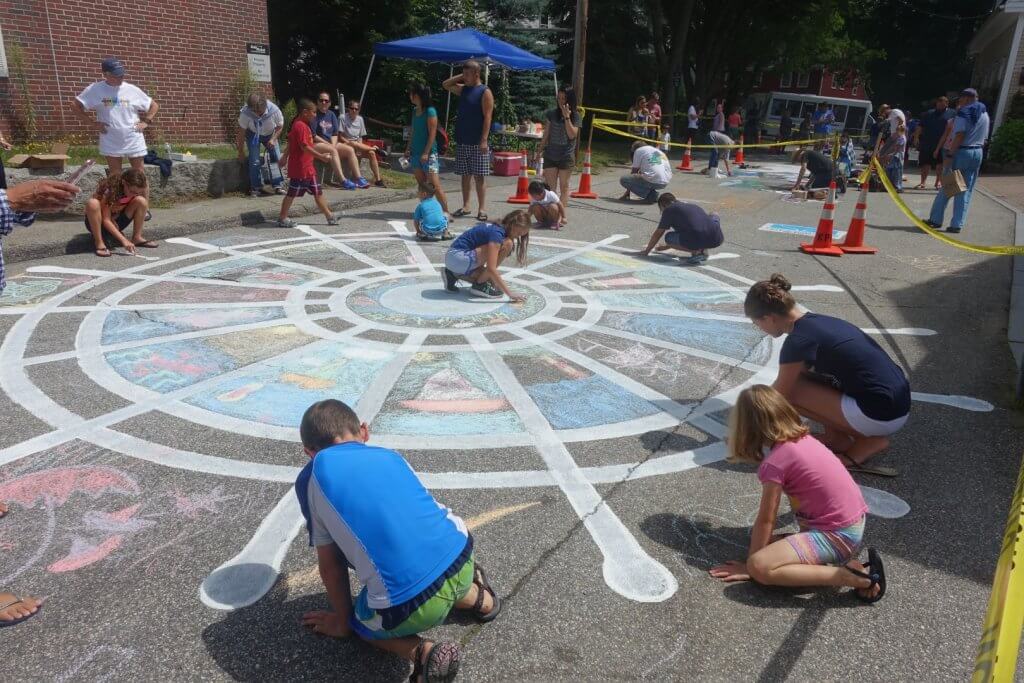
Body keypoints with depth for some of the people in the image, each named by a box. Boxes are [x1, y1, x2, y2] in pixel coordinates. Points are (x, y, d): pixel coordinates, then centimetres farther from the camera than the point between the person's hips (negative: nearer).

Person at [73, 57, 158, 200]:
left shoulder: (132, 90, -1)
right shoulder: (95, 89, -3)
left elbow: (154, 105, 9)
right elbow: (77, 105, 3)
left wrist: (146, 122, -2)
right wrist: (93, 122, -4)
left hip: (134, 141, 0)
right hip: (111, 142, 0)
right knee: (115, 177, 8)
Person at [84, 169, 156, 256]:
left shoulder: (135, 192, -13)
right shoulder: (109, 191, -28)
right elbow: (106, 220, -31)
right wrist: (124, 240, -41)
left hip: (116, 224, 4)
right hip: (99, 224, -4)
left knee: (141, 201, -16)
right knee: (92, 203, -37)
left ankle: (137, 238, -12)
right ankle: (99, 243, -29)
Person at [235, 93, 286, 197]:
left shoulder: (274, 110, -31)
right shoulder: (245, 113, -30)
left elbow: (280, 126, -10)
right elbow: (241, 132, -17)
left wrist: (273, 139, -24)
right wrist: (241, 152, -11)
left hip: (270, 135, 1)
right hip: (253, 135, -1)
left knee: (277, 158, -9)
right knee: (254, 161, -10)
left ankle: (278, 186, 1)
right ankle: (256, 187, 2)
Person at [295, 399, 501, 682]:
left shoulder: (311, 479, 8)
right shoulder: (389, 455, 18)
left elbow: (330, 565, 13)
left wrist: (343, 620, 30)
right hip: (461, 556, 6)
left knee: (359, 622, 28)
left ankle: (422, 653, 5)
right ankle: (477, 597, 27)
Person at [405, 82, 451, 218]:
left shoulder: (430, 111, -10)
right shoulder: (415, 111, 12)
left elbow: (432, 134, -14)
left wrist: (426, 152, -18)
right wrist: (408, 148, 15)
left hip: (428, 153, -8)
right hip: (416, 153, 8)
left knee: (435, 184, -11)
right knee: (421, 184, 9)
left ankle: (446, 212, -7)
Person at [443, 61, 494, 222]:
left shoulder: (485, 92, -6)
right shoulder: (463, 89, 14)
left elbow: (487, 117, -13)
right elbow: (446, 85, 27)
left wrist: (484, 140, -20)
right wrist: (461, 77, 12)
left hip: (477, 143, -6)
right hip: (462, 142, 6)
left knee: (479, 176, -4)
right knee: (465, 175, 9)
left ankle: (482, 209, -1)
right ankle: (465, 206, 16)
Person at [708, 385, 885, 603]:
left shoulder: (775, 463, -17)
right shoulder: (804, 438, 6)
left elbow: (766, 520, -11)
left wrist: (750, 564, 0)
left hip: (836, 535, -9)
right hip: (856, 523, 9)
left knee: (760, 568, -18)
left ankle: (855, 577, -15)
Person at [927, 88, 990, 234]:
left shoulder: (963, 112, -8)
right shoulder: (985, 114, 14)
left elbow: (959, 135, -18)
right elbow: (984, 138, 13)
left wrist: (951, 152, -18)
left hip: (962, 151, -6)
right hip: (978, 153, 6)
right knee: (966, 190, 5)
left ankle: (935, 219, 6)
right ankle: (957, 224, 3)